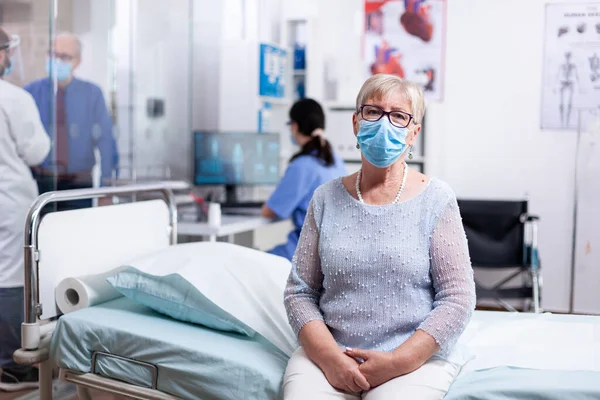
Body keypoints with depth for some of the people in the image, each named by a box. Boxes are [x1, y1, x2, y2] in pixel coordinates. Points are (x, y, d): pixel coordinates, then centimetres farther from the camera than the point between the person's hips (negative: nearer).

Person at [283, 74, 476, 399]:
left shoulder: (436, 200, 0)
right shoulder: (326, 199, 7)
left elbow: (457, 299, -4)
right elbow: (299, 292, 5)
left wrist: (399, 360, -13)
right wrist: (328, 355, -11)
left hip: (416, 357, -1)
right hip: (328, 353, 2)